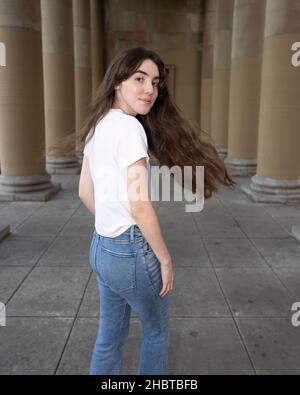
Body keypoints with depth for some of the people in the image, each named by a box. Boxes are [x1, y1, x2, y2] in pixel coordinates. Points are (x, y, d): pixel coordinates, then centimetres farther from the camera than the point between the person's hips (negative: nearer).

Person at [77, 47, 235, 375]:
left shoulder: (97, 126, 7)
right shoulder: (129, 126, -19)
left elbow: (85, 192, 12)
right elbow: (139, 204, -24)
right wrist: (165, 259, -13)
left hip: (100, 247, 8)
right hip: (131, 251, -7)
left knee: (109, 336, 22)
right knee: (156, 331, 19)